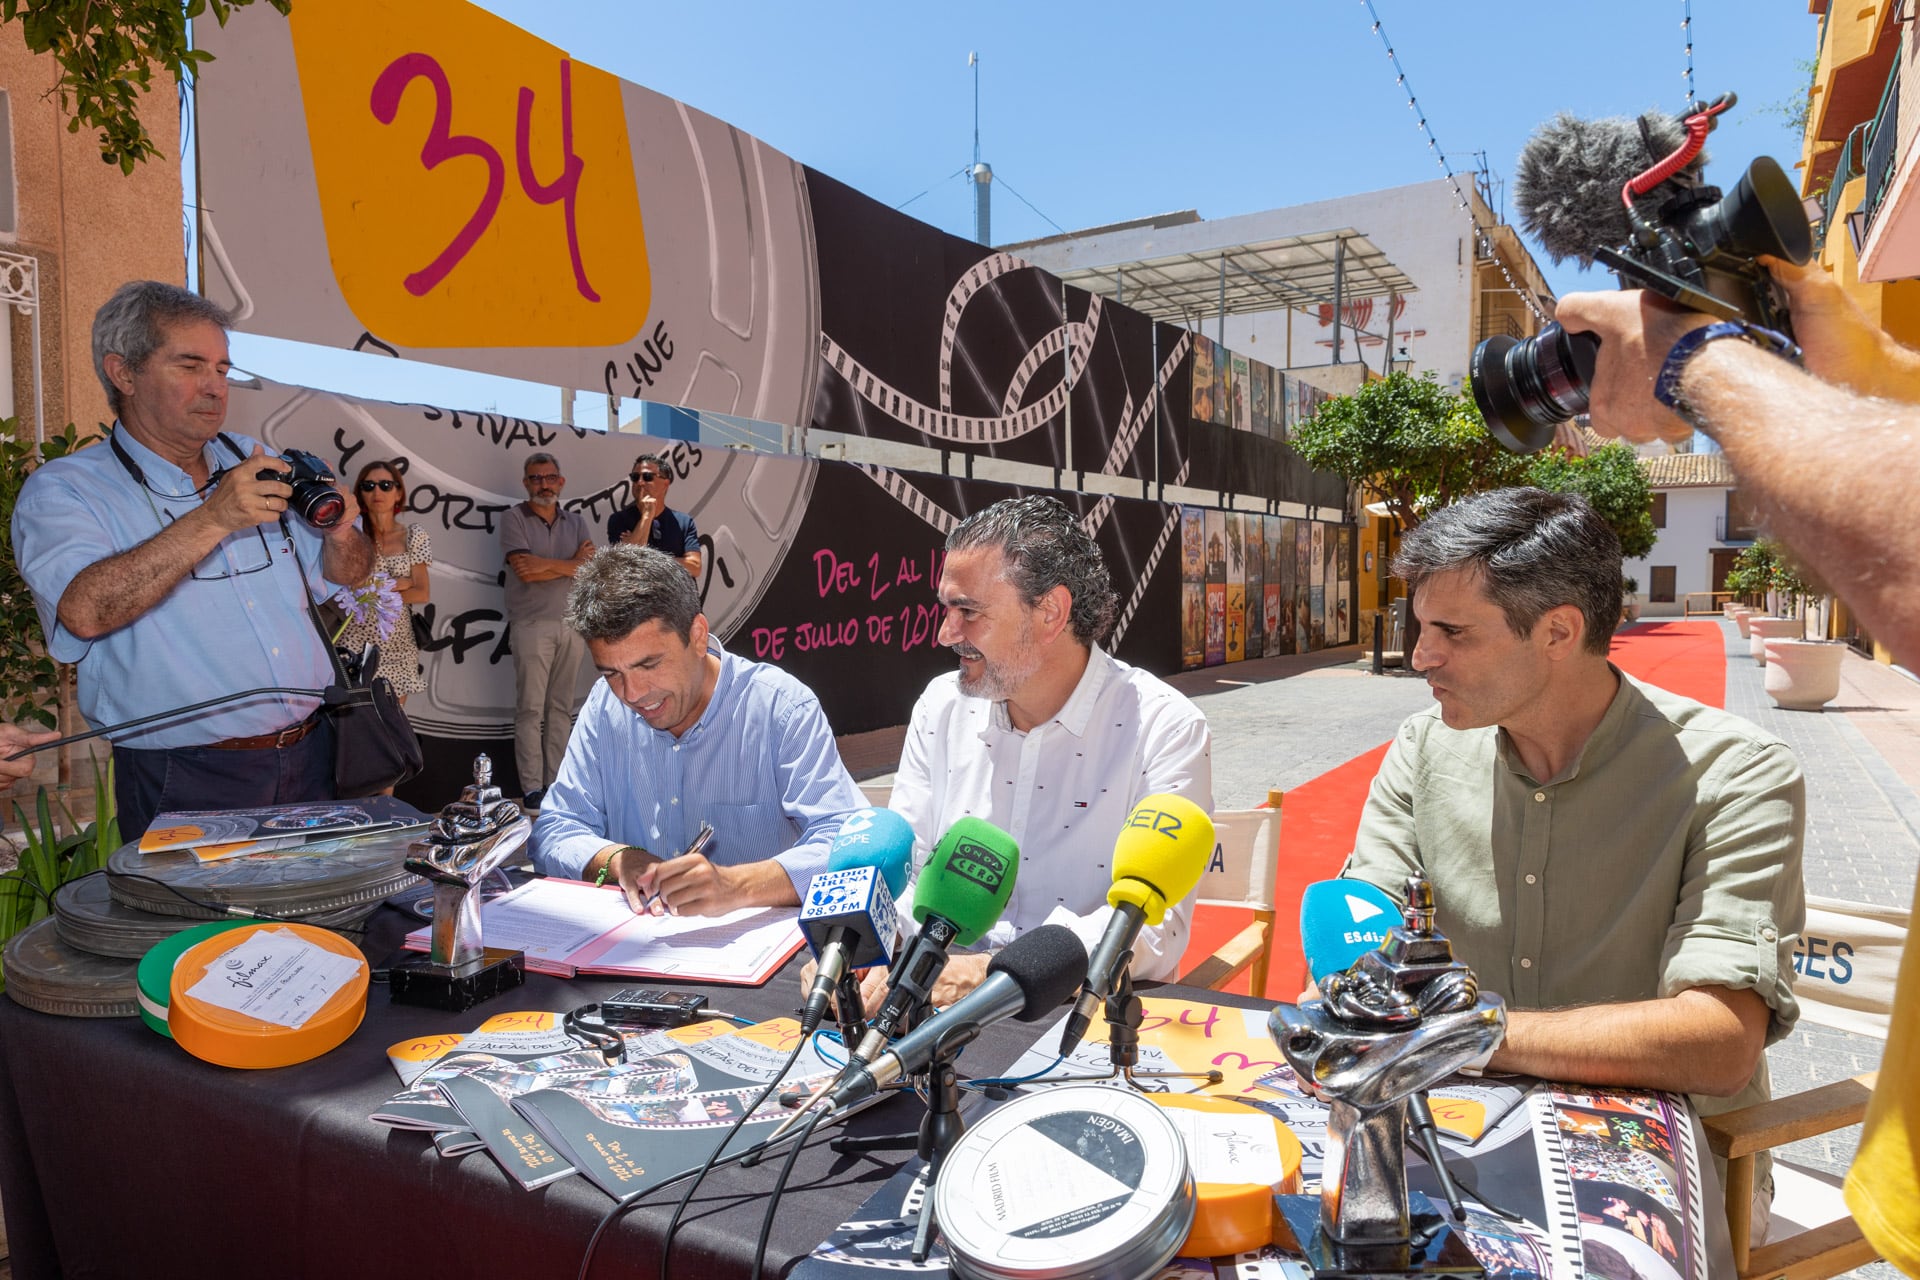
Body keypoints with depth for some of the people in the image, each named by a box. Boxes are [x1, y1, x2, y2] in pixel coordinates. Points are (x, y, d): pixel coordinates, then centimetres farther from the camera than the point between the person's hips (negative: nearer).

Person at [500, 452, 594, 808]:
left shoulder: (576, 522, 13)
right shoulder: (514, 518, 3)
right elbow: (525, 570, -11)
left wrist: (546, 566, -9)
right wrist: (573, 564, -5)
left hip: (573, 623, 4)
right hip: (532, 624, -3)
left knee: (561, 708, 6)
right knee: (530, 709, -4)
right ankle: (532, 787, -2)